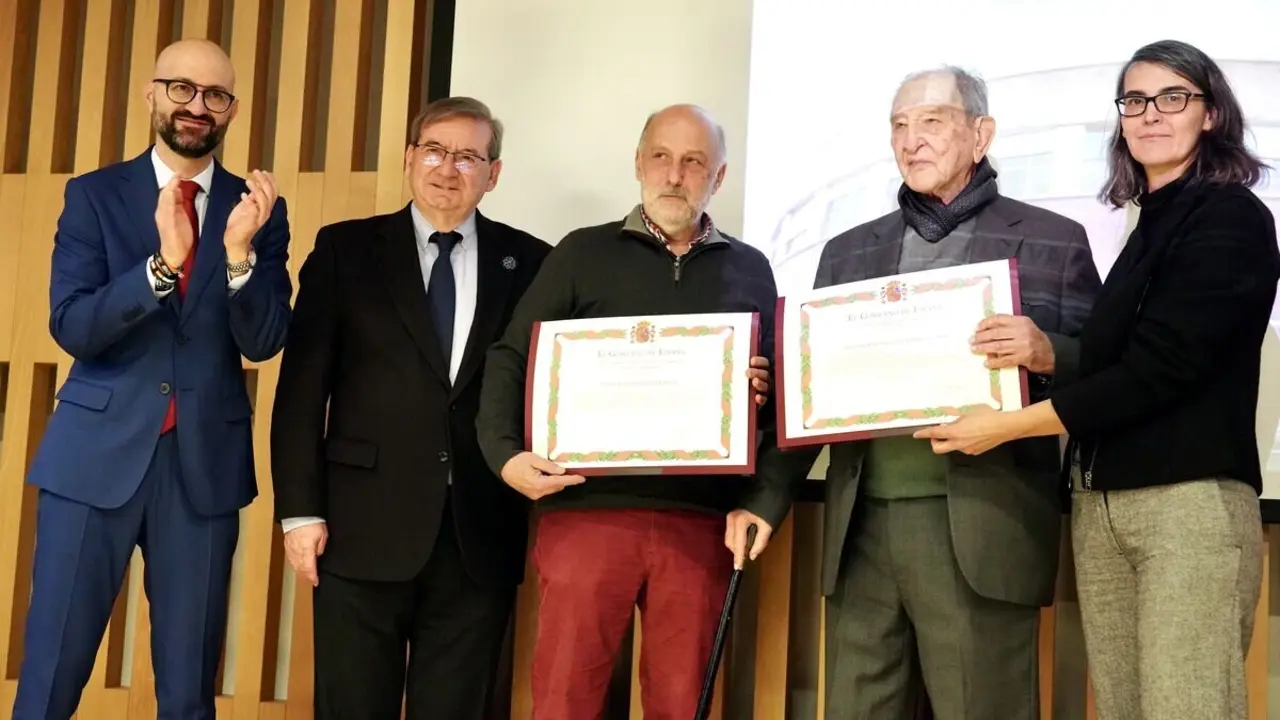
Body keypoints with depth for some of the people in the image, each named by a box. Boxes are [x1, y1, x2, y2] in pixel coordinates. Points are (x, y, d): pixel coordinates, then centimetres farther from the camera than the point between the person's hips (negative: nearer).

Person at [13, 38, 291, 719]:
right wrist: (163, 263, -23)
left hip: (205, 461, 1)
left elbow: (263, 342, -4)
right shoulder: (94, 194, 3)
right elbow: (71, 327, -8)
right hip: (97, 453, -1)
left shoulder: (258, 208, 4)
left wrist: (240, 251, -22)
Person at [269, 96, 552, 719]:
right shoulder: (344, 249, 6)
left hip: (481, 534, 1)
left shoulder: (529, 263, 8)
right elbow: (302, 386, 3)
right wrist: (301, 510, -3)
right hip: (365, 526, -1)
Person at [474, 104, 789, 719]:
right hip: (586, 510, -1)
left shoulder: (750, 271, 13)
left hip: (701, 522, 1)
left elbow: (779, 400, 9)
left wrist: (765, 502, -3)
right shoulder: (584, 253, 10)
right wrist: (504, 454, -10)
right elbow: (510, 360, 6)